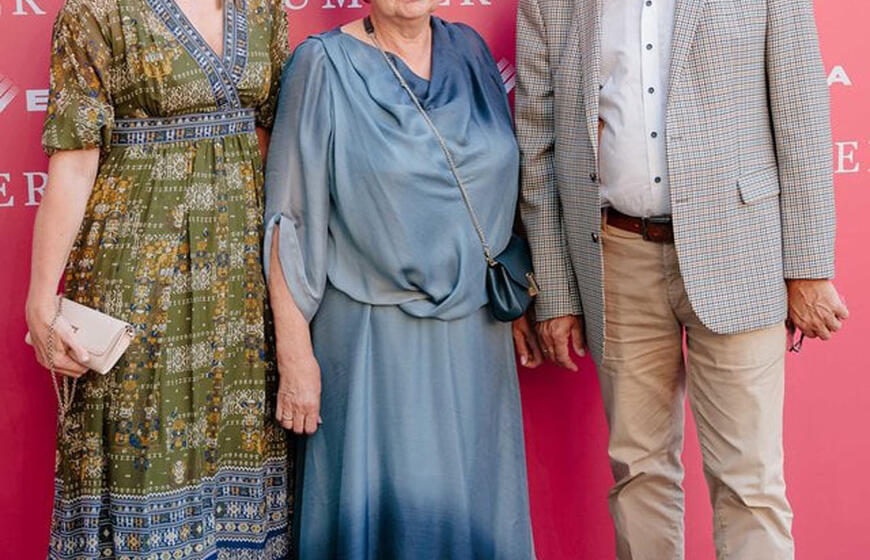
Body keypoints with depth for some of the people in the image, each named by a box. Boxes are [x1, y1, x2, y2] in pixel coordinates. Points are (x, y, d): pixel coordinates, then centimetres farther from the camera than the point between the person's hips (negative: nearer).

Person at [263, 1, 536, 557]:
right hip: (374, 338, -4)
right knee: (388, 512, 3)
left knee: (476, 504, 13)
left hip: (475, 330, 5)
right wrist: (295, 355, -13)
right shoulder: (325, 66, -8)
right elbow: (292, 223, -9)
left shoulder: (470, 51, 7)